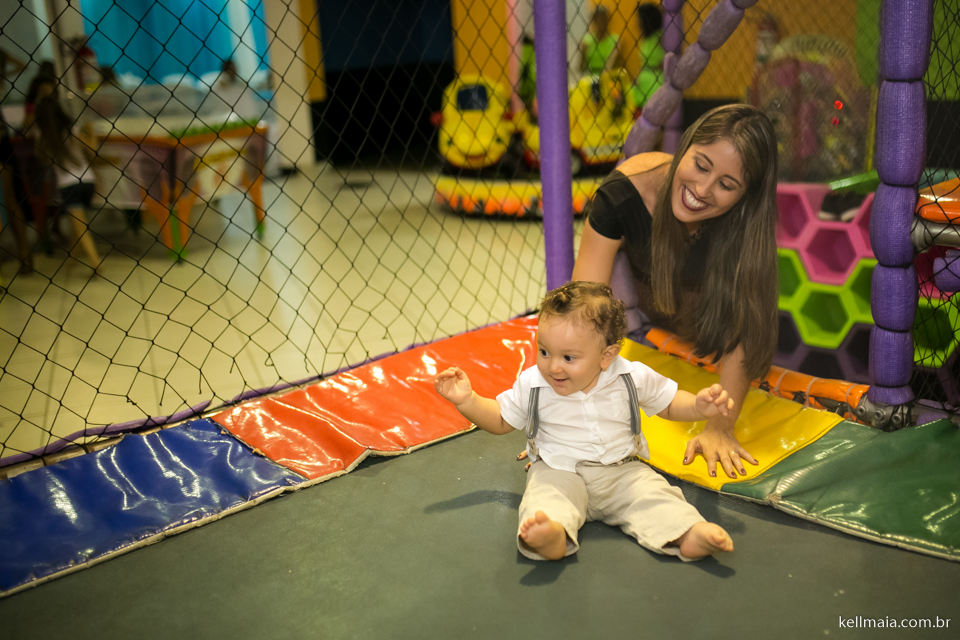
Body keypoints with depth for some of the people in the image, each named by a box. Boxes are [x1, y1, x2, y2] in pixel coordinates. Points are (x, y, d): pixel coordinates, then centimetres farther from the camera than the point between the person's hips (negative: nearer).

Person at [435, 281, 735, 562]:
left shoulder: (633, 378, -6)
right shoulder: (532, 384, -5)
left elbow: (669, 403, 9)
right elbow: (500, 420, 9)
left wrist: (699, 406, -11)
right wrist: (467, 400, -7)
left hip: (621, 471, 2)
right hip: (558, 471, -2)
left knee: (652, 494, -26)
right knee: (545, 495, -34)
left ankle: (689, 535, -44)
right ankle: (553, 536, -61)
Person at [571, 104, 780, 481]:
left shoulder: (746, 221, -38)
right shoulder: (624, 191, -40)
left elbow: (743, 327, -35)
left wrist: (720, 427, -44)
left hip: (702, 295, 2)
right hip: (638, 272, -1)